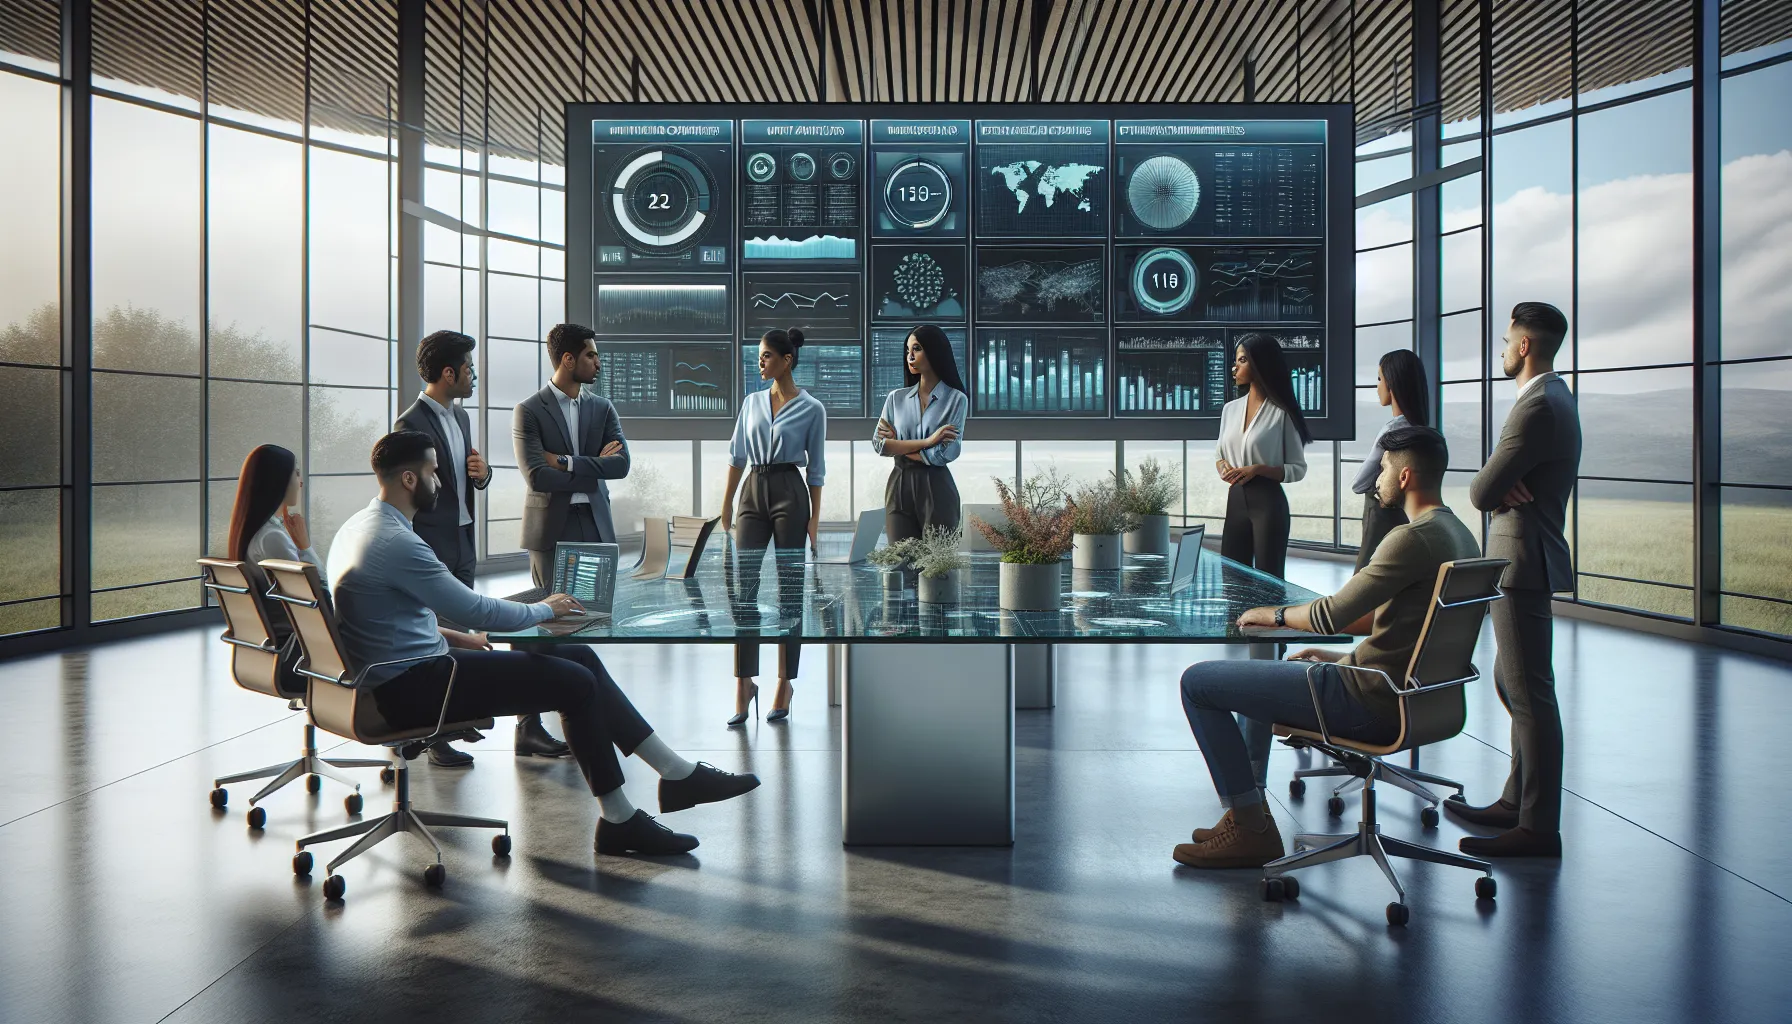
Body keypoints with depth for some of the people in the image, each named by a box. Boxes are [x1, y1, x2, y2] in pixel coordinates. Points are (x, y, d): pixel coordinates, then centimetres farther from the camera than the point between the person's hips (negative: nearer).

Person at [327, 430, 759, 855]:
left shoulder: (360, 526, 12)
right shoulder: (395, 542, -22)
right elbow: (476, 610, -19)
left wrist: (454, 637, 16)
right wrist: (544, 610, -3)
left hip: (406, 672, 10)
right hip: (412, 689, -10)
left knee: (579, 657, 3)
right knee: (576, 684, -15)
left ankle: (677, 774, 4)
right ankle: (618, 821, -2)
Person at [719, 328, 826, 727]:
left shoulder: (811, 408, -1)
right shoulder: (752, 401, 11)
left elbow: (816, 468, -1)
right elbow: (736, 456, 13)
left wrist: (815, 518, -4)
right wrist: (726, 505, 9)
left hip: (789, 493, -4)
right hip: (753, 491, 4)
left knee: (789, 589, 1)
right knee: (744, 587, -3)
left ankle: (785, 683, 11)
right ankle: (744, 683, 1)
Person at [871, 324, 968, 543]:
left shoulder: (956, 399, -1)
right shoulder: (896, 398, 10)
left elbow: (944, 454, -11)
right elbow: (878, 443, -2)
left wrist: (896, 444, -4)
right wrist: (927, 441, -11)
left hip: (936, 489, -3)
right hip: (899, 487, 3)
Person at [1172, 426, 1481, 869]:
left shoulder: (1413, 538, -22)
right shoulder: (1458, 535, 9)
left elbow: (1332, 616, -20)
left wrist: (1276, 615, -2)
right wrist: (1345, 659, 19)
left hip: (1367, 702, -11)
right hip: (1403, 695, 11)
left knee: (1198, 682, -7)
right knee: (1259, 671, 32)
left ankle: (1251, 830, 0)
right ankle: (1248, 812, 31)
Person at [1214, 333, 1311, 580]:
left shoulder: (1281, 413, -8)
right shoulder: (1230, 409, 8)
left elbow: (1298, 468, -5)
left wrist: (1258, 469, -18)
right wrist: (1222, 467, -4)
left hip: (1268, 502, -5)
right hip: (1235, 500, 6)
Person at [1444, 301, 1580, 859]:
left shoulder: (1538, 407, -20)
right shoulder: (1554, 396, 16)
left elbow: (1482, 491, -20)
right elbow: (1495, 487, 13)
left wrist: (1499, 487, 1)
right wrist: (1506, 486, -8)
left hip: (1523, 563, -11)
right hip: (1524, 560, 11)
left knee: (1530, 693, -7)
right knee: (1512, 684, 18)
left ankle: (1538, 828, -1)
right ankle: (1516, 802, 29)